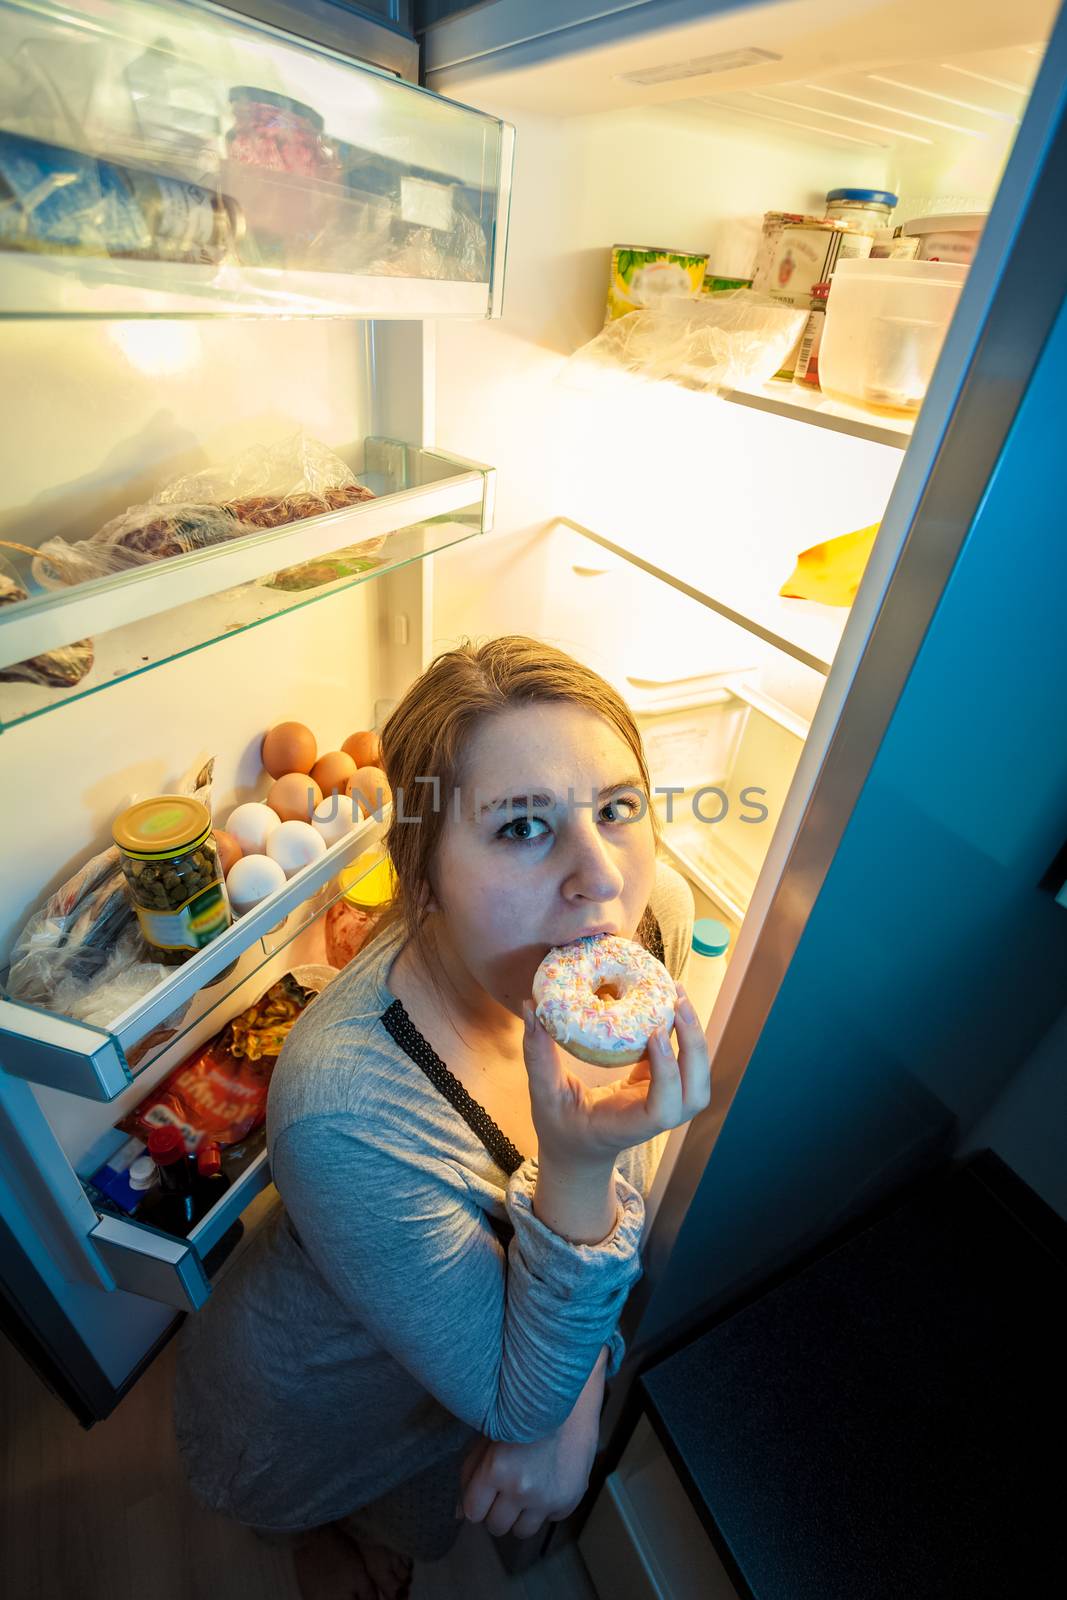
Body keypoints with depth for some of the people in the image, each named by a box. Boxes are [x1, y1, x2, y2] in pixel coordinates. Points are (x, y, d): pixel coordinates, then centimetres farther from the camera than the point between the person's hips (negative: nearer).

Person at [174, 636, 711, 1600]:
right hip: (314, 1425, -3)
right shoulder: (346, 1109, -45)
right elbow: (517, 1404, -28)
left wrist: (573, 1395, -15)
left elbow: (637, 1172, -9)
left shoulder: (657, 911, -27)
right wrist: (577, 1177, -48)